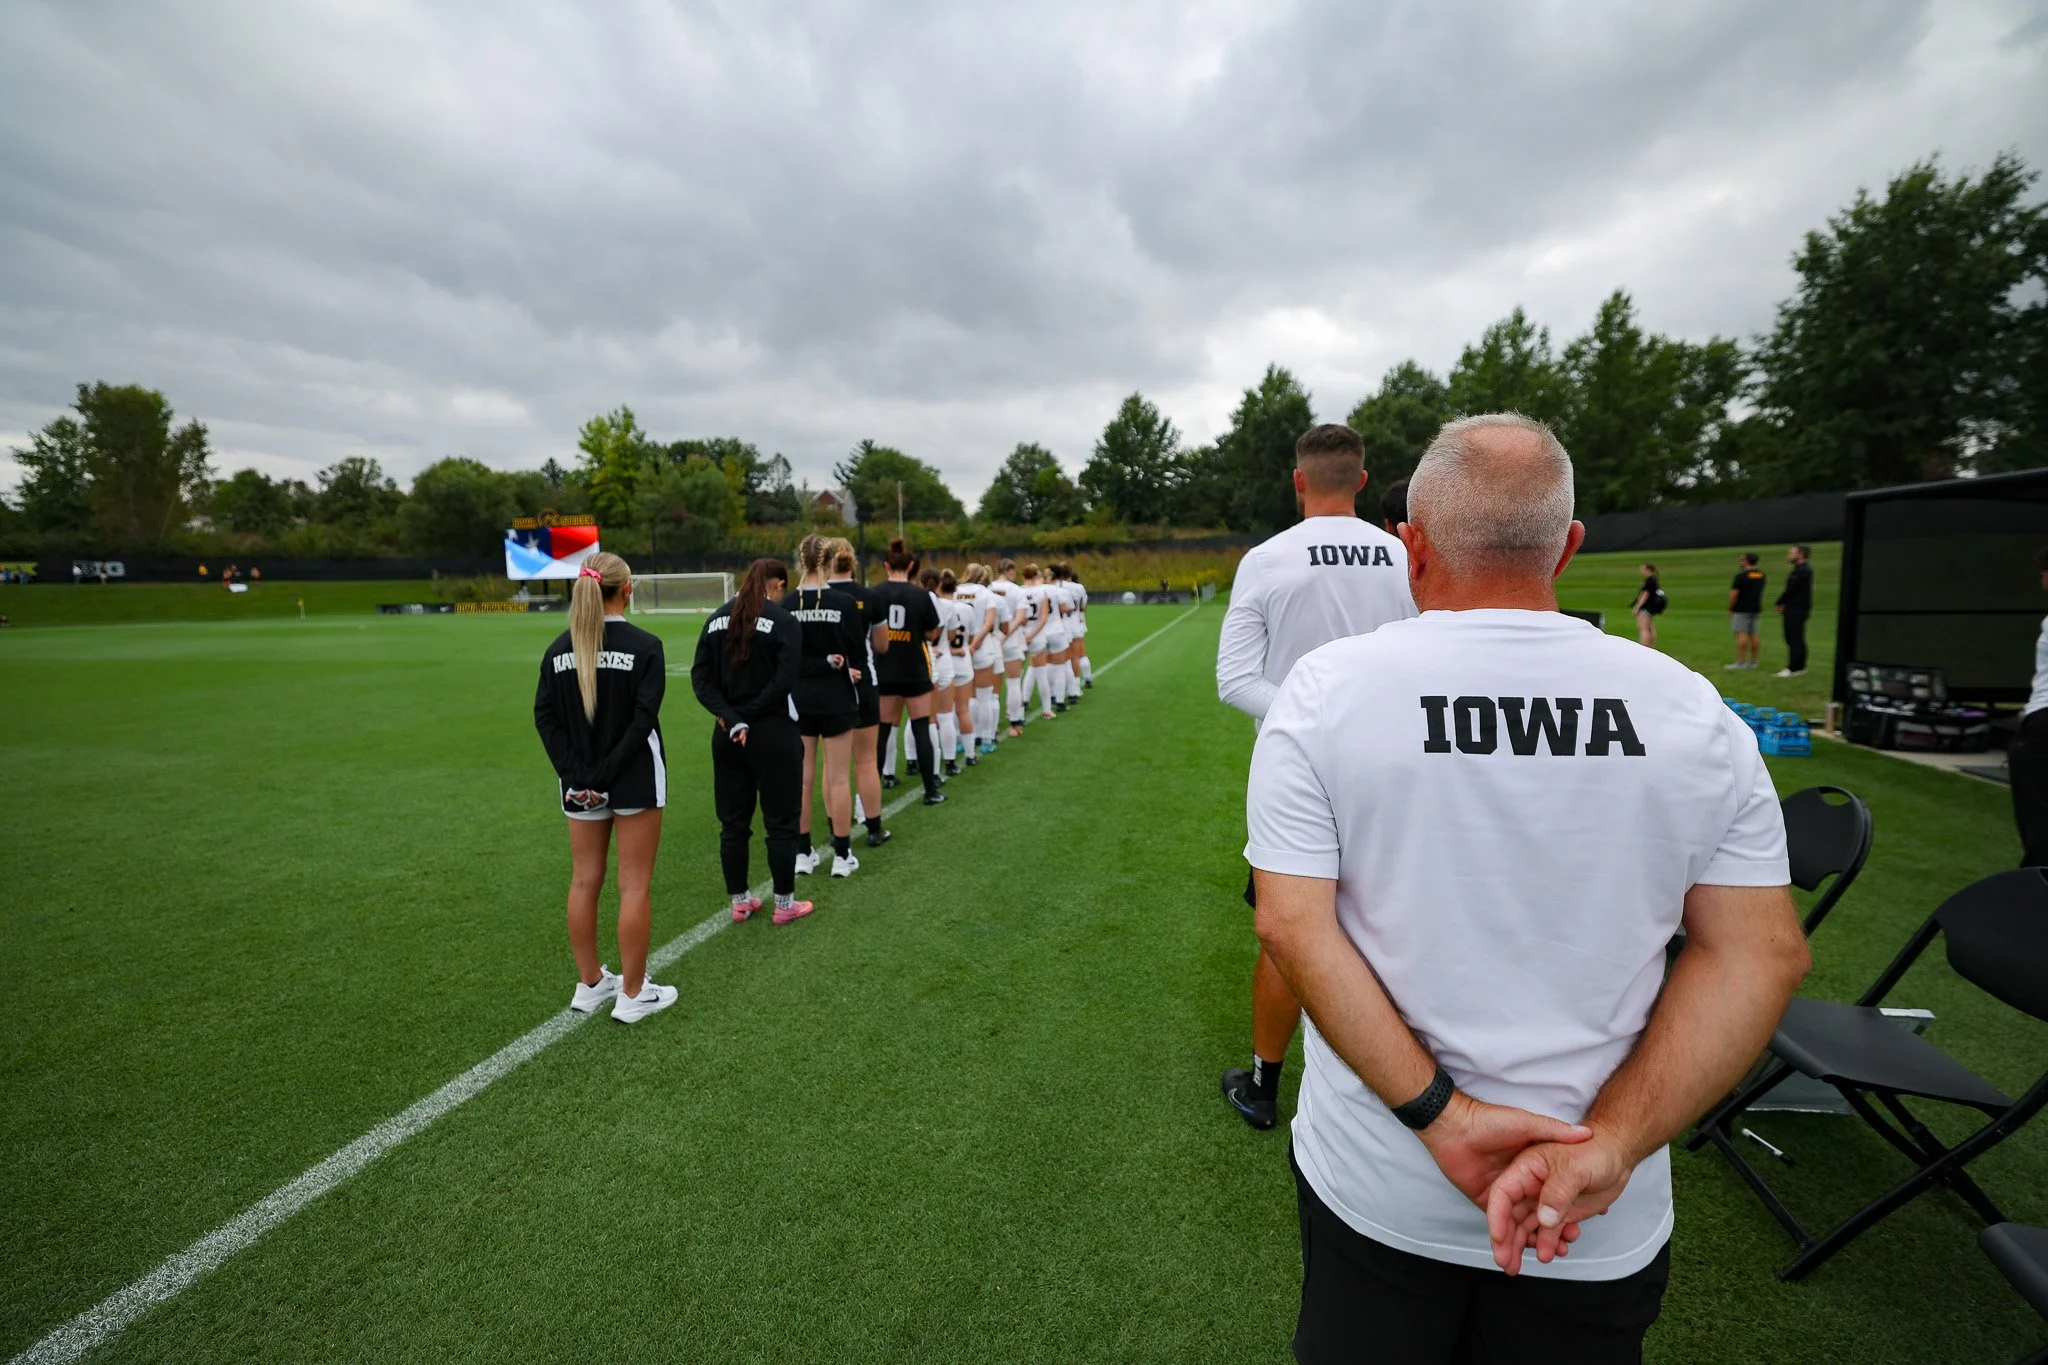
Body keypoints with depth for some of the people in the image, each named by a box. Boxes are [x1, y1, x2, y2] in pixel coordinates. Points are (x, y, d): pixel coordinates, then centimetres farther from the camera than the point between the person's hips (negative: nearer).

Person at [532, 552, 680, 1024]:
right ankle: (632, 995, 14)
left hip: (580, 783, 5)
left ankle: (590, 984, 30)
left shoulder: (559, 649, 2)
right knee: (634, 886, 4)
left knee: (584, 882, 16)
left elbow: (545, 716, -1)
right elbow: (643, 719, -19)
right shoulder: (644, 646, -12)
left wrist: (578, 773, -6)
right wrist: (606, 775, -14)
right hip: (635, 781, -5)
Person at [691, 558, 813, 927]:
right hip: (774, 734, -5)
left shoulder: (717, 619, 7)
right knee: (780, 822, 7)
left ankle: (739, 901, 25)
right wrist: (751, 714, -9)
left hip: (728, 735, 5)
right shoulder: (783, 622, -10)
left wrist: (731, 718, -8)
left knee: (733, 823, 14)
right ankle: (785, 904, 16)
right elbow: (783, 681, -20)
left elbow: (700, 677, 0)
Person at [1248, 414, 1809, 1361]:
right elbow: (1760, 954, -6)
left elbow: (1290, 927, -19)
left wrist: (1439, 1116, -14)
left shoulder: (1326, 690, -15)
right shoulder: (1691, 708, -7)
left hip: (1373, 1185, -1)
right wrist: (1608, 1145, -10)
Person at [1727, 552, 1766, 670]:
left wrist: (1730, 608, -6)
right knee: (1753, 635, 9)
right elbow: (1761, 591, 18)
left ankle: (1741, 662, -11)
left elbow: (1734, 593, -14)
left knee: (1741, 634, -8)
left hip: (1742, 608, -8)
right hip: (1756, 608, 8)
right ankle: (1753, 662, 12)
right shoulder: (1761, 574, 11)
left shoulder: (1741, 575, -13)